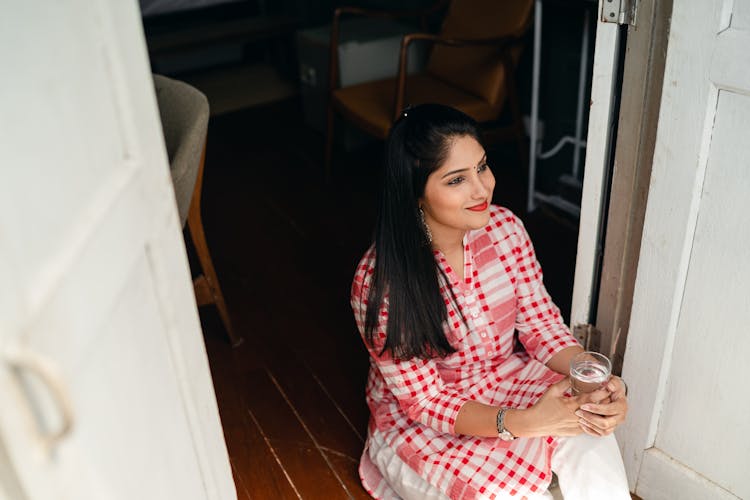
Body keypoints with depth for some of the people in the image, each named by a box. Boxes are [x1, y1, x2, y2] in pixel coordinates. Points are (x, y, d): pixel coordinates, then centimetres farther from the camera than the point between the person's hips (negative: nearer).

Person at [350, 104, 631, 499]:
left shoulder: (504, 227, -12)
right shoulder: (380, 283, -27)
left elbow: (540, 324, -4)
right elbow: (426, 402, -21)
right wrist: (523, 423, -35)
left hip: (506, 378, 4)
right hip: (422, 423, -3)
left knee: (591, 448, -22)